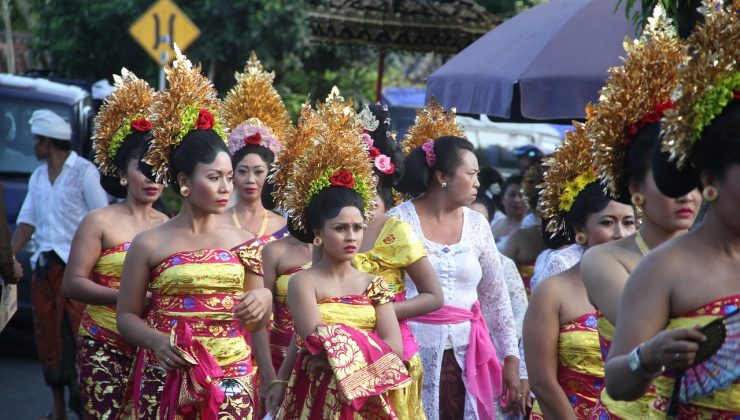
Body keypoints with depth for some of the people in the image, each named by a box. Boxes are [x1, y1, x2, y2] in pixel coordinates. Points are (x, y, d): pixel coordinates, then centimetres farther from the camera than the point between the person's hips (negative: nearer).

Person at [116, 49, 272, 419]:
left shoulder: (241, 241, 6)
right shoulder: (150, 244, -2)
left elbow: (255, 323, 13)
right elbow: (126, 316, 1)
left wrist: (264, 299, -8)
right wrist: (156, 340, -17)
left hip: (231, 381, 2)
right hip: (167, 378, -2)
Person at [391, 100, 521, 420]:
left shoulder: (476, 225, 8)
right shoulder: (399, 222, -3)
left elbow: (496, 297, 12)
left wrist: (511, 360, 9)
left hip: (465, 359, 3)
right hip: (412, 359, -3)